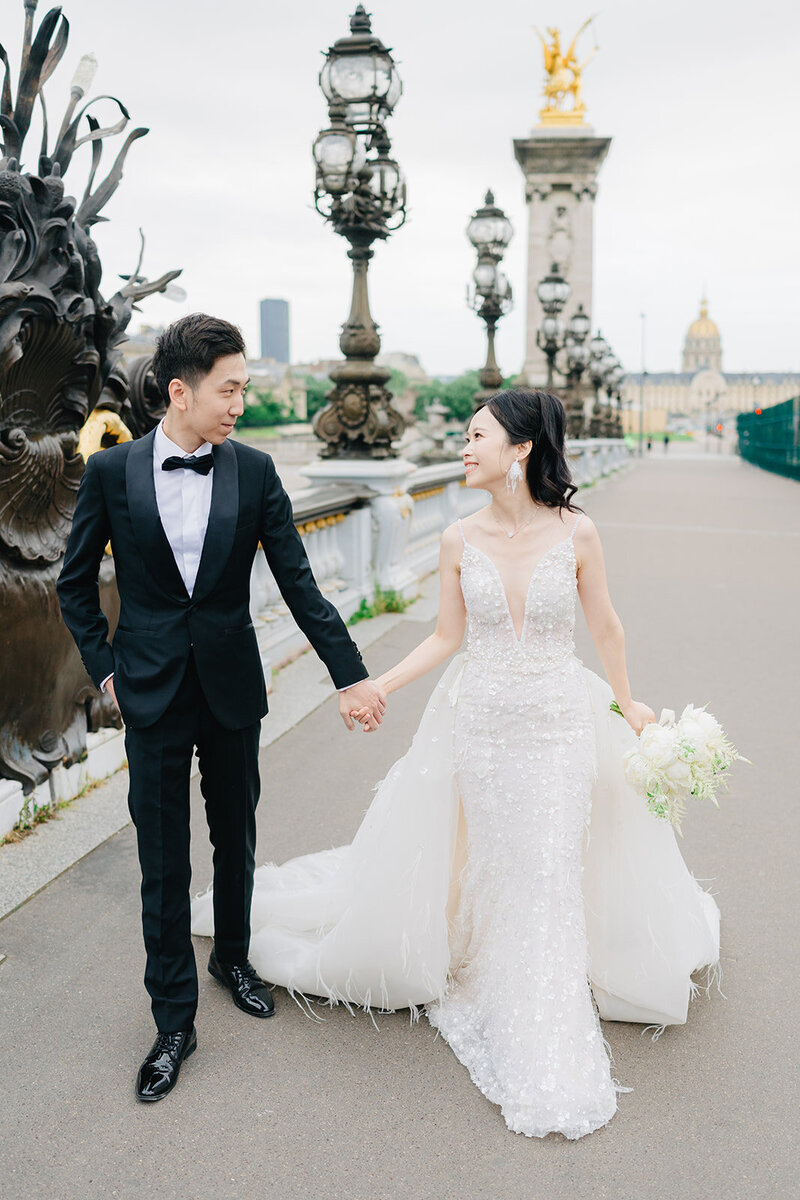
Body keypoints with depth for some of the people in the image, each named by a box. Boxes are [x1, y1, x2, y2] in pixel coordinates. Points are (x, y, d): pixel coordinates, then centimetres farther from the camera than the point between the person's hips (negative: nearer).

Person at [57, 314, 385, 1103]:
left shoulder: (253, 471, -4)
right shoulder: (111, 471, -6)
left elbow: (299, 582, -3)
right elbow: (75, 584, 4)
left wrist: (351, 675, -5)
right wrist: (105, 669, -1)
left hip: (232, 687, 2)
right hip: (152, 691, -1)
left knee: (236, 838, 17)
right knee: (163, 861, 5)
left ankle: (232, 957, 43)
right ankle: (174, 1021, 21)